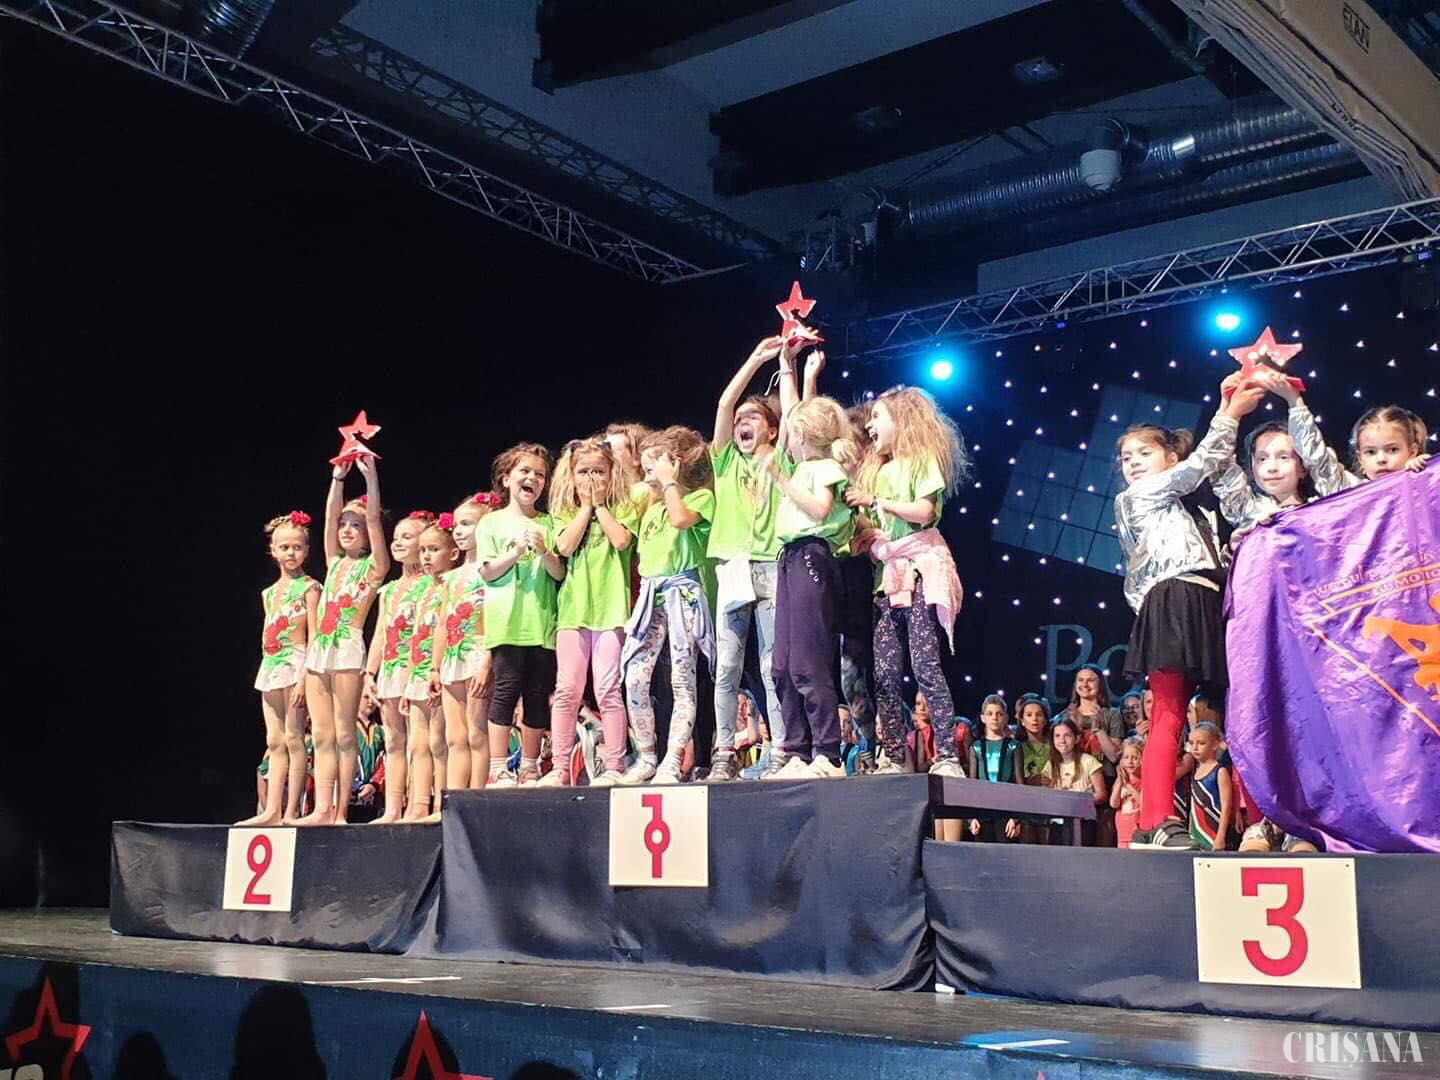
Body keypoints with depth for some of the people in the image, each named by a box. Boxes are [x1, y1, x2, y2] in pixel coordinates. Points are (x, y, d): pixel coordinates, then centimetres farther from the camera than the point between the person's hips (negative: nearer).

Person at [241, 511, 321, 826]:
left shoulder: (309, 587, -4)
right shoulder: (269, 592, 17)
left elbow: (314, 638, -10)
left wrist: (304, 678, -18)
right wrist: (267, 668, 12)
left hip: (295, 663, -7)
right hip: (270, 666, 7)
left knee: (293, 737, -6)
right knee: (274, 741, 6)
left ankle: (291, 812, -5)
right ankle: (272, 810, 6)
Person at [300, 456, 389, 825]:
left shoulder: (373, 566, 3)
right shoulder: (334, 563, 18)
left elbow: (374, 519, -7)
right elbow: (330, 516, 13)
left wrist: (371, 475, -10)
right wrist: (338, 478, 7)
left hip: (347, 648, -6)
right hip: (318, 648, 6)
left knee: (344, 734, -4)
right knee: (322, 735, 3)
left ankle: (340, 811, -3)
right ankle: (322, 809, 2)